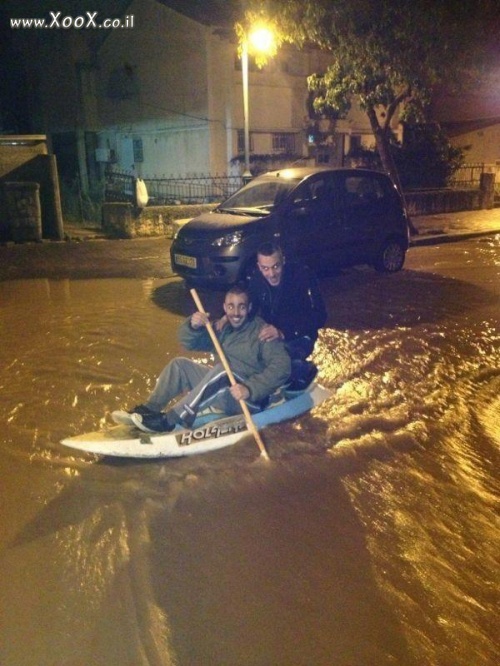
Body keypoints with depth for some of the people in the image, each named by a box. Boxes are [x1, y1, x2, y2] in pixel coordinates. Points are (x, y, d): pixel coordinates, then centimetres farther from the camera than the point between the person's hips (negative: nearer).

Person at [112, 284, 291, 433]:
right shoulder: (223, 328, 6)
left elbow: (282, 366, -25)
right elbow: (189, 343, 5)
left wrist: (250, 389, -36)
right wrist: (192, 326, -19)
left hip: (251, 400, -7)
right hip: (223, 387, 7)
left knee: (222, 370, -35)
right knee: (180, 365, -1)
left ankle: (168, 421, -32)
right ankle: (149, 410, -7)